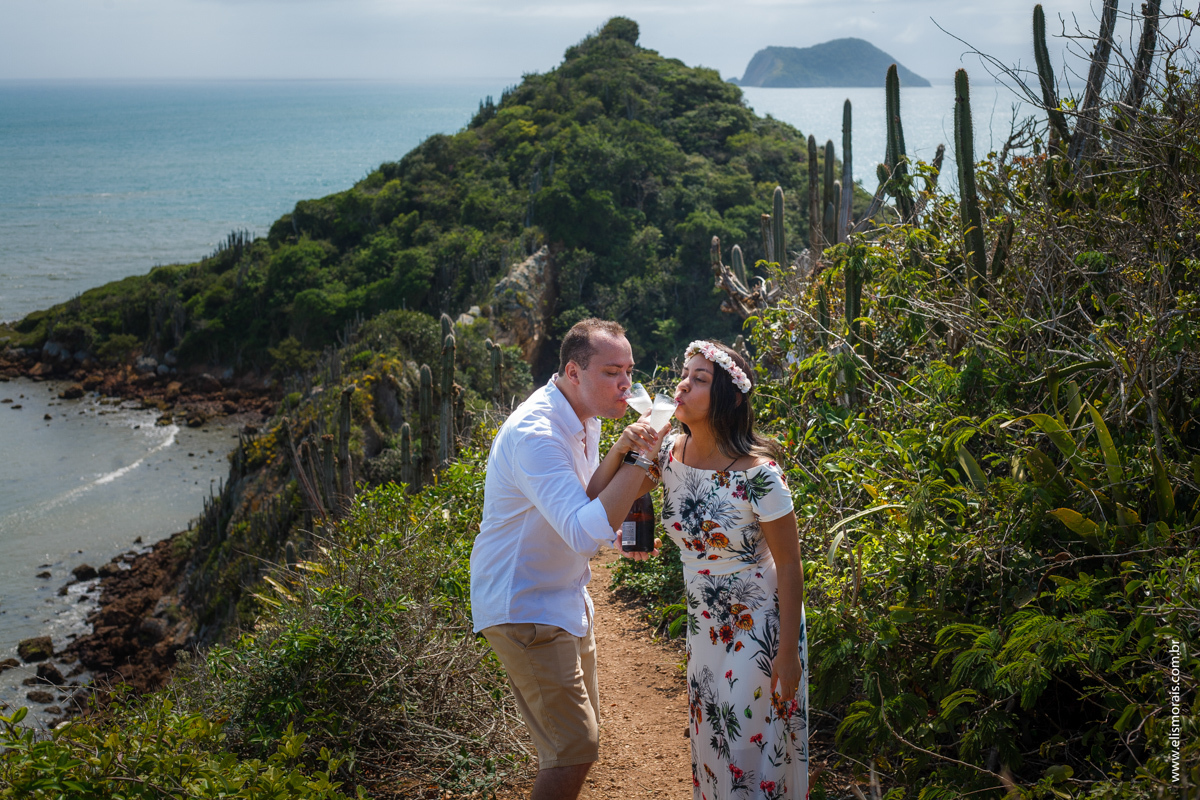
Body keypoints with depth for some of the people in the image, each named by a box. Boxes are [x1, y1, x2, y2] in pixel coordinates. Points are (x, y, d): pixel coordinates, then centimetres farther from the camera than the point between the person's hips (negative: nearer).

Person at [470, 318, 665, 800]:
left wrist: (620, 535, 3)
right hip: (524, 609, -10)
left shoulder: (586, 421, 6)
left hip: (565, 601, 10)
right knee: (575, 748, -12)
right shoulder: (535, 434, -25)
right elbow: (584, 533, -35)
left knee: (578, 736, 18)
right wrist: (636, 461, -38)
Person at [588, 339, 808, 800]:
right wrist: (619, 452, -21)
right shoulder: (668, 452, -7)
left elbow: (789, 566, -17)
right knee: (710, 743, 19)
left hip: (760, 627, -6)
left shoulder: (756, 473, -24)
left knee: (754, 749, 4)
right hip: (705, 624, 6)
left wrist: (788, 653, -16)